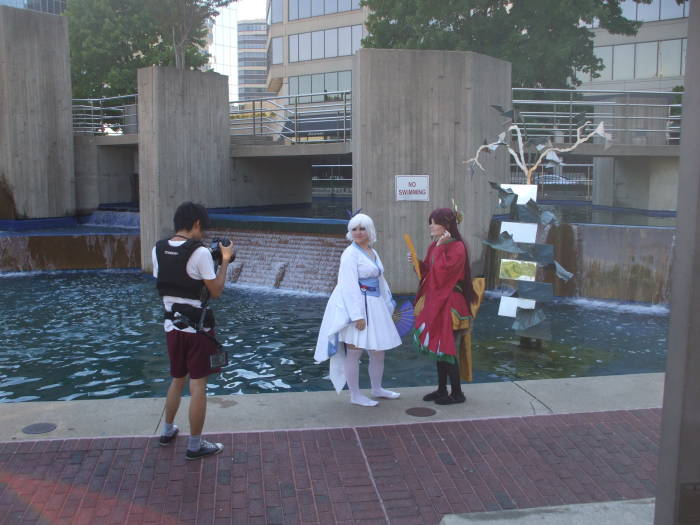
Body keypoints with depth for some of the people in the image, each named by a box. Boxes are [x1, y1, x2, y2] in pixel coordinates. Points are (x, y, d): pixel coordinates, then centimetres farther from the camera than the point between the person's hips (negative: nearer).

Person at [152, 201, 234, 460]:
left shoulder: (158, 250, 1)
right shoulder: (200, 252, -17)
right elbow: (216, 291, -12)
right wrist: (225, 261, -2)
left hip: (172, 325, 6)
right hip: (197, 328, -6)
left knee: (177, 379, 24)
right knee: (198, 385, 3)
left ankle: (168, 430, 38)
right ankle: (195, 445, 12)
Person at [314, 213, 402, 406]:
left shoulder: (372, 252, 13)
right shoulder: (350, 254, -12)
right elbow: (349, 286, -18)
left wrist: (388, 305, 22)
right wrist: (358, 315, -23)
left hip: (374, 306, 9)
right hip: (355, 306, -9)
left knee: (379, 349, 15)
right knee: (354, 352, 0)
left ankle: (377, 389, 32)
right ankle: (355, 395, 12)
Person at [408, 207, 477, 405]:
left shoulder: (457, 248, -16)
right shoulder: (435, 245, 10)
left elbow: (442, 272, -25)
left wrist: (440, 247, -22)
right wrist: (417, 262, -3)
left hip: (449, 303, -9)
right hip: (435, 301, 9)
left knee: (447, 349, -2)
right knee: (438, 347, 14)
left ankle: (457, 393, 11)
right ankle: (442, 389, 25)